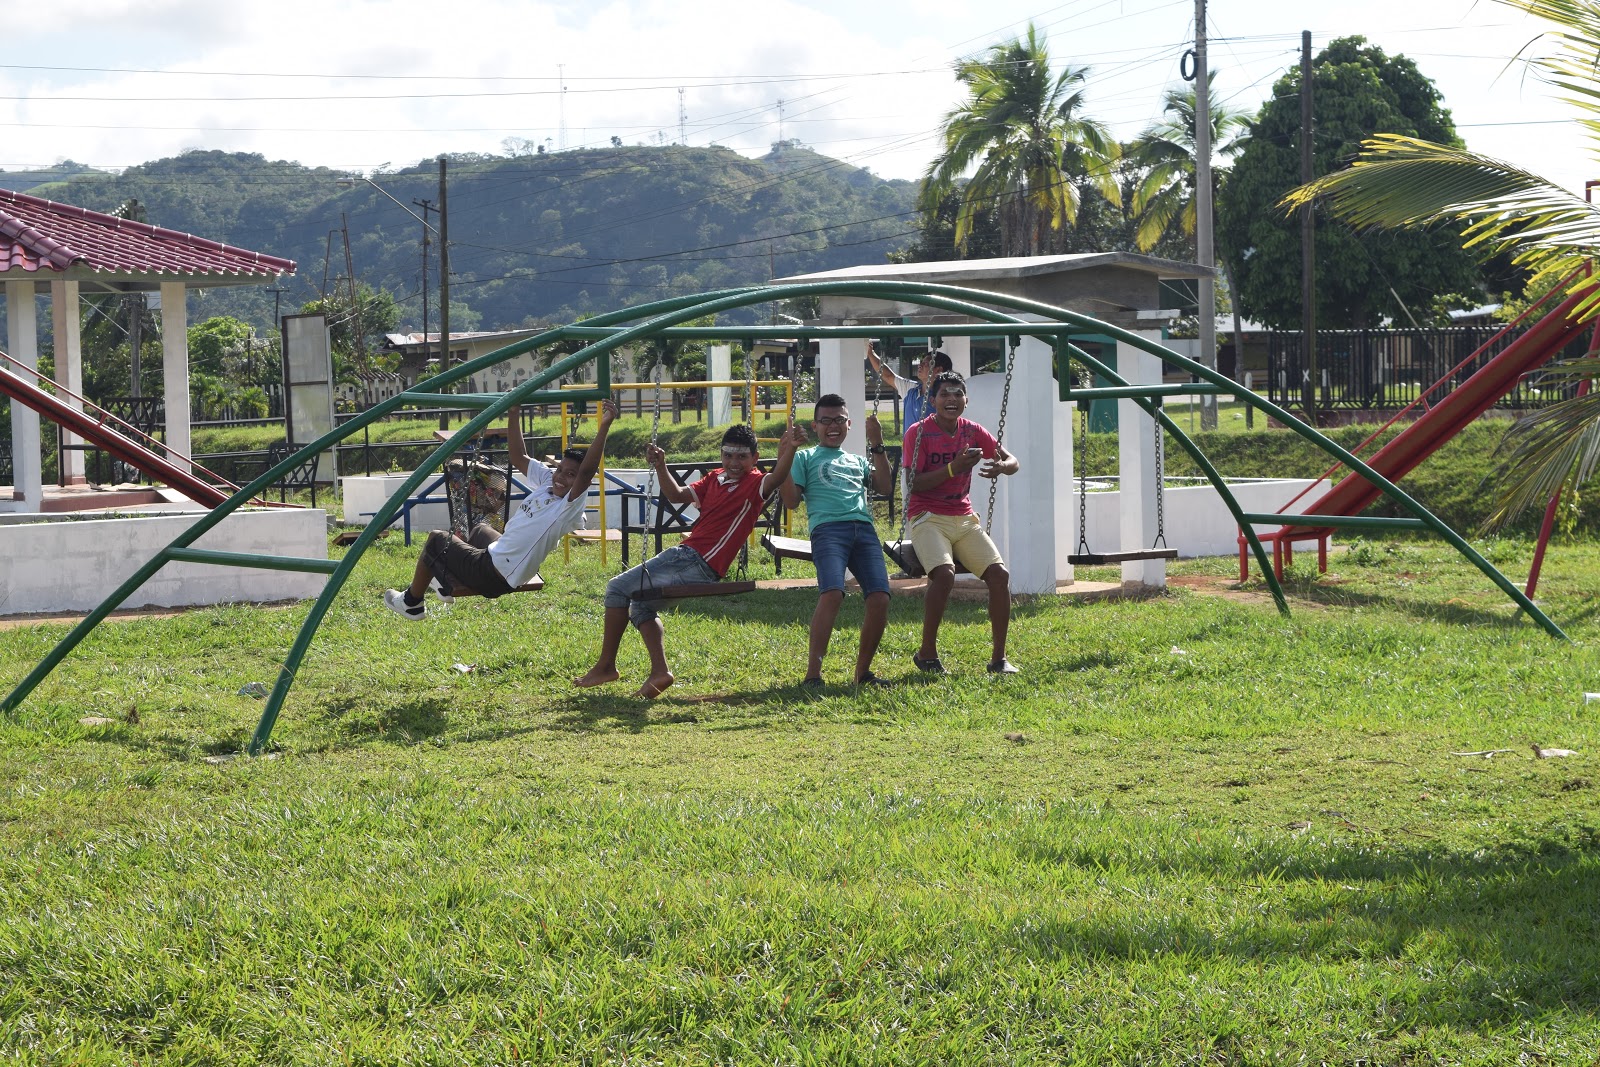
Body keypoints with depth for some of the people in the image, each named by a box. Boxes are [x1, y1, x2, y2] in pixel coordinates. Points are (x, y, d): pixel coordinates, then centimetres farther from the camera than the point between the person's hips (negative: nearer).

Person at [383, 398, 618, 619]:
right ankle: (450, 585, 50)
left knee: (437, 540, 9)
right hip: (498, 554, 9)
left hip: (494, 577, -9)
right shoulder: (546, 481, -3)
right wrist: (514, 414, 2)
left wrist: (604, 427, -51)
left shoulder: (570, 506, -26)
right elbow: (518, 457, 7)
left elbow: (587, 470, -43)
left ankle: (411, 603, 27)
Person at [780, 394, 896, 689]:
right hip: (828, 529, -4)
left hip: (864, 529, 4)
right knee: (832, 593, -29)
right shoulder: (805, 457, 20)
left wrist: (877, 446, 16)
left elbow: (884, 487, 18)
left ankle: (862, 672, 1)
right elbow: (791, 501, 9)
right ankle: (813, 673, -26)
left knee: (880, 598, -15)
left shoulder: (857, 461, 32)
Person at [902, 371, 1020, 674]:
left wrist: (1000, 466, -20)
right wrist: (953, 468, -26)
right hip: (928, 518, -5)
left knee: (1000, 575, -12)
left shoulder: (973, 432, 8)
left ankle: (999, 658, -2)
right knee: (944, 573, -30)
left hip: (964, 519, 5)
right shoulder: (918, 432, -6)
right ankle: (927, 654, -15)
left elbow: (1014, 462, 5)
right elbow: (915, 483, -13)